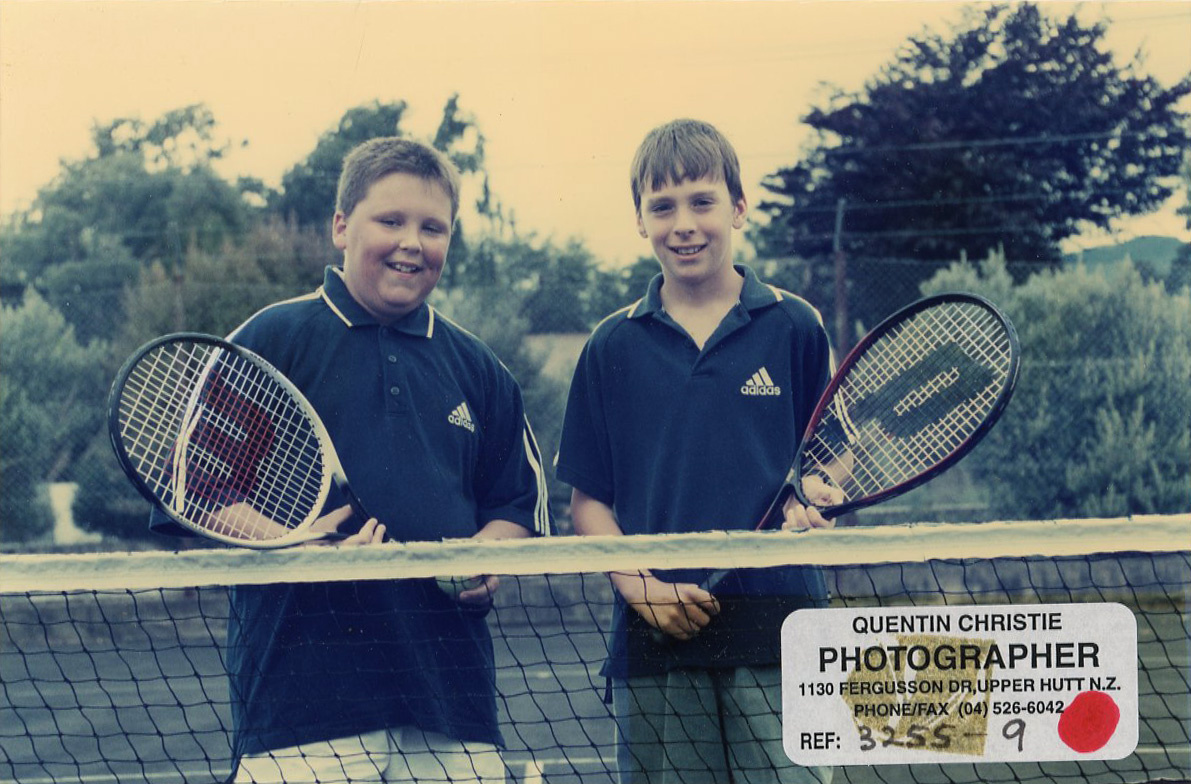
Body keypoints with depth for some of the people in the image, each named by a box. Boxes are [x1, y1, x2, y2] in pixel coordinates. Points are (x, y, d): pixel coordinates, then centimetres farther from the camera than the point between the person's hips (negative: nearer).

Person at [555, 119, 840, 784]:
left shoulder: (794, 327, 6)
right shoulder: (613, 347, 8)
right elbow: (589, 500, 9)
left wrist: (814, 501, -10)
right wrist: (639, 585, -7)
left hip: (778, 630, -1)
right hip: (657, 632, 1)